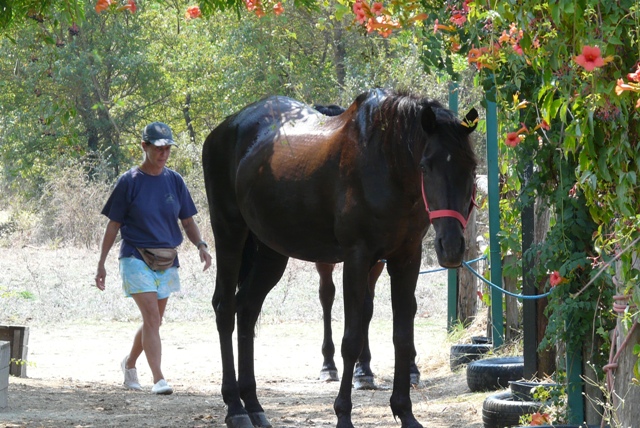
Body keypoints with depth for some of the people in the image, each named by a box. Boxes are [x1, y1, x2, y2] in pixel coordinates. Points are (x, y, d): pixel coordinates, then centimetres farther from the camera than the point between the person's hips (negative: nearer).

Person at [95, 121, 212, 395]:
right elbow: (113, 224, -1)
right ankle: (158, 380, -22)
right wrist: (101, 264, -1)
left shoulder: (174, 181, 6)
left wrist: (201, 245, -9)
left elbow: (188, 221, 10)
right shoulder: (129, 182, -5)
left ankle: (130, 363, 38)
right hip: (136, 257, -5)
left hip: (166, 262, 5)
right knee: (152, 317, -17)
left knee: (153, 321, 13)